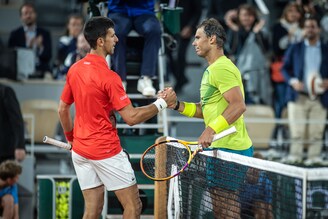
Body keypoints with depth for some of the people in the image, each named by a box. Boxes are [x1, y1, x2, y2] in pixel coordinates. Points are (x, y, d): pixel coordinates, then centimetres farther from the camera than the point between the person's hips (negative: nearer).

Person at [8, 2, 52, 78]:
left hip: (41, 74, 1)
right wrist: (27, 47, -13)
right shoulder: (15, 34, 7)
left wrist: (41, 47, -17)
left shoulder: (45, 33, 9)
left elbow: (48, 57, 4)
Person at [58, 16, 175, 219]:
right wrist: (162, 103, -12)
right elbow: (131, 117, -20)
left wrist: (72, 139, 26)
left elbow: (62, 109, 13)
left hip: (80, 150, 8)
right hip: (106, 152, -7)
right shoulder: (108, 77, -18)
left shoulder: (74, 70, 4)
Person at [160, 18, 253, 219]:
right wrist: (177, 105, 9)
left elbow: (239, 105, -23)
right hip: (221, 148, 10)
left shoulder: (222, 68, -14)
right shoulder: (211, 70, 20)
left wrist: (211, 130, -27)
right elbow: (204, 109, 20)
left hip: (230, 149, -10)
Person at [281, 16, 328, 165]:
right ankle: (295, 155, -1)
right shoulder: (295, 49, 11)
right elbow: (285, 68, 9)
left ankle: (314, 156, 3)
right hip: (298, 95, 0)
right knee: (297, 129, -4)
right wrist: (292, 81, -8)